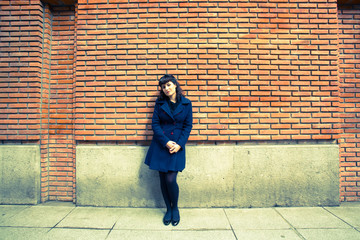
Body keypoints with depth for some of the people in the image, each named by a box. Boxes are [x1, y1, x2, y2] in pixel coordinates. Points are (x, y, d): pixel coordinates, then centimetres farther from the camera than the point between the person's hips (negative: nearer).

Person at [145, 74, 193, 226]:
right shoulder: (160, 102, 4)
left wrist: (179, 144, -10)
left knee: (170, 179, -7)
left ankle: (175, 209, 21)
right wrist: (166, 142, -11)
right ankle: (168, 209, 28)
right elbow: (155, 124, 0)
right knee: (163, 179, 7)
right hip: (160, 144, 2)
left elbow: (188, 126, 2)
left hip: (177, 145, -1)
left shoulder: (186, 104, 2)